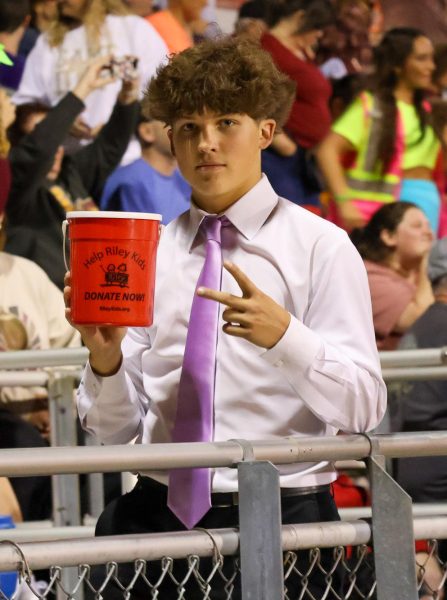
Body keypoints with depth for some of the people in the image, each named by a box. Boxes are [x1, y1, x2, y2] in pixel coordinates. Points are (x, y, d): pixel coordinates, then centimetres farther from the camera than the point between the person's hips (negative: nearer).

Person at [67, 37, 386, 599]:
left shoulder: (318, 246, 5)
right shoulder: (148, 255, 14)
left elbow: (362, 408, -5)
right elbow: (115, 431, 13)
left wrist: (284, 336, -21)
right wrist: (104, 358, -7)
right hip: (157, 513, 3)